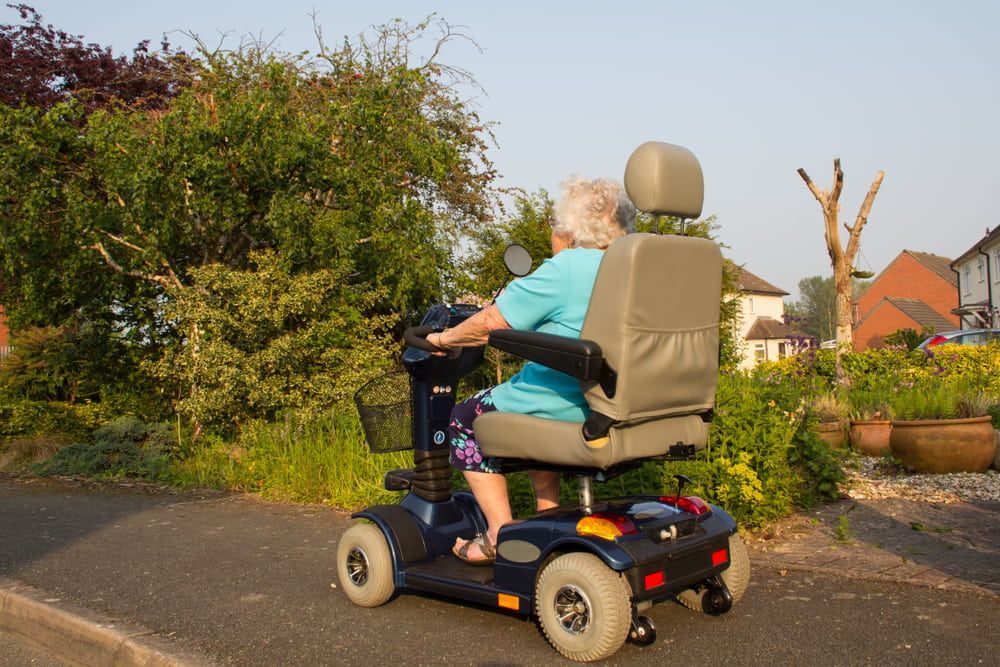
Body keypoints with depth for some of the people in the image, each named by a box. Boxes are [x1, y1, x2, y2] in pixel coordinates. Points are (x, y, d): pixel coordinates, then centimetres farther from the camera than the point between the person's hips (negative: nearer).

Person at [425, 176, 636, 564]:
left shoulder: (565, 269, -15)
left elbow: (491, 323, -11)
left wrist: (444, 339, 6)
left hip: (565, 410, -8)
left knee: (465, 417, 14)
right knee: (537, 399, 35)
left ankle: (500, 535, 14)